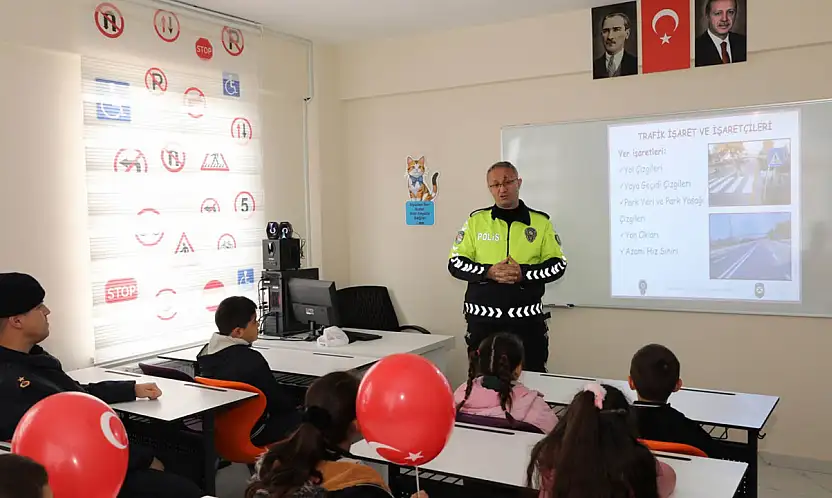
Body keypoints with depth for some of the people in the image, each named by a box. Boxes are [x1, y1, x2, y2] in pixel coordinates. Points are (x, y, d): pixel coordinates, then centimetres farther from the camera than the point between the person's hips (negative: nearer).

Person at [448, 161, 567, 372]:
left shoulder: (540, 222, 4)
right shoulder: (475, 221, 4)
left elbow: (558, 264, 1)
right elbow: (455, 263, 2)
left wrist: (524, 274, -15)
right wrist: (489, 272, -15)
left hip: (527, 319, 0)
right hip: (483, 318, 1)